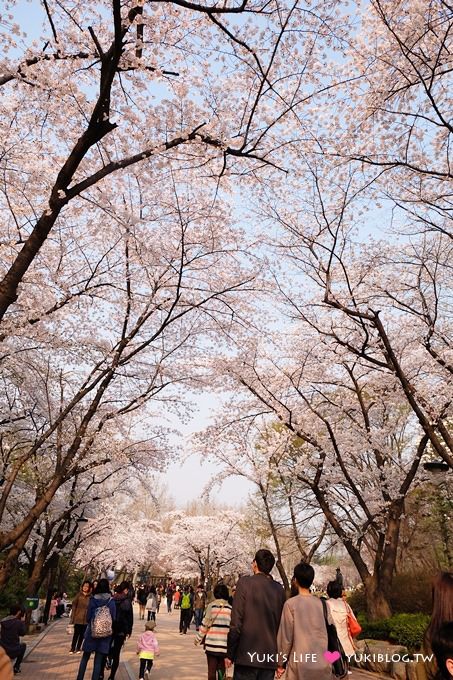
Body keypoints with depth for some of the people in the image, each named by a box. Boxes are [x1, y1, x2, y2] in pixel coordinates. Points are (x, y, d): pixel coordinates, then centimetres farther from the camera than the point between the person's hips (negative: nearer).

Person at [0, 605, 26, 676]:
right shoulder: (18, 622, -15)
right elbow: (22, 633, 2)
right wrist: (23, 621, 9)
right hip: (13, 651, -4)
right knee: (23, 645, 27)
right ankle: (16, 667, 21)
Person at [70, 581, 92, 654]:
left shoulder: (90, 597, -3)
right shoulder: (78, 595, -3)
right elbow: (74, 606, -2)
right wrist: (72, 617, -5)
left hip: (86, 619, 1)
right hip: (78, 618, -1)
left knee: (82, 634, 10)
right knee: (76, 634, 3)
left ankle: (78, 648, 25)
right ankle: (72, 648, 18)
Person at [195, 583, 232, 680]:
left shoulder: (211, 605, -5)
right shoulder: (230, 608, 0)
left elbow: (205, 623, -4)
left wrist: (198, 638, 8)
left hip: (211, 642, -2)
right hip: (224, 644, 2)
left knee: (211, 669, 8)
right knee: (221, 670, 15)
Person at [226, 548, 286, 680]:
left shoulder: (245, 583, -9)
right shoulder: (279, 589, 3)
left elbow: (236, 622, -11)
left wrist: (230, 654, -2)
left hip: (247, 655, -4)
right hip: (270, 657, 4)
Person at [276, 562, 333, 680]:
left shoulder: (291, 604, -9)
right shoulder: (322, 604, 2)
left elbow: (285, 637, -6)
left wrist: (281, 663, 6)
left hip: (300, 664, -4)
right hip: (323, 664, 4)